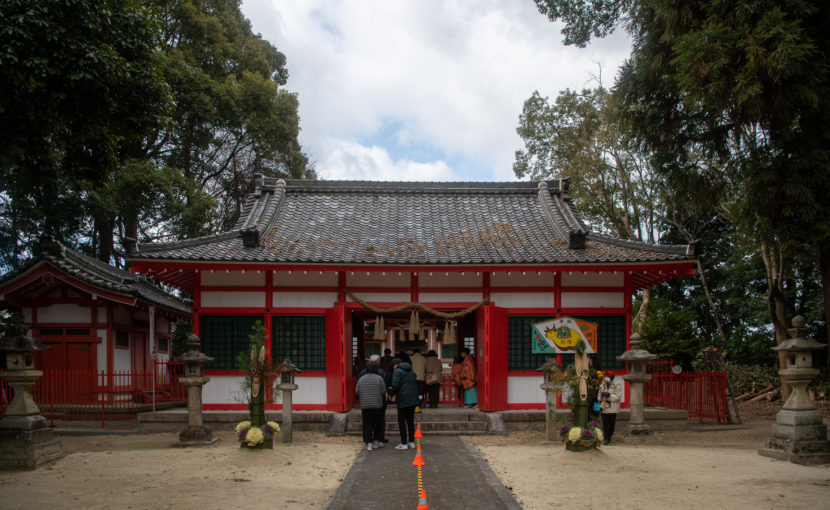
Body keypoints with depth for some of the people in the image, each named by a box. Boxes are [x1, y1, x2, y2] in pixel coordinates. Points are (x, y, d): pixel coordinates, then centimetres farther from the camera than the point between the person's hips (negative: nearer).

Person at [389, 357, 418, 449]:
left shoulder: (397, 372, -6)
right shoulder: (412, 372, 18)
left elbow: (395, 385, -18)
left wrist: (392, 392, 3)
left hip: (403, 400, -7)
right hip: (413, 400, 7)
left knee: (402, 421, 0)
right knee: (410, 420, 14)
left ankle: (404, 443, -1)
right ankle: (411, 442, 15)